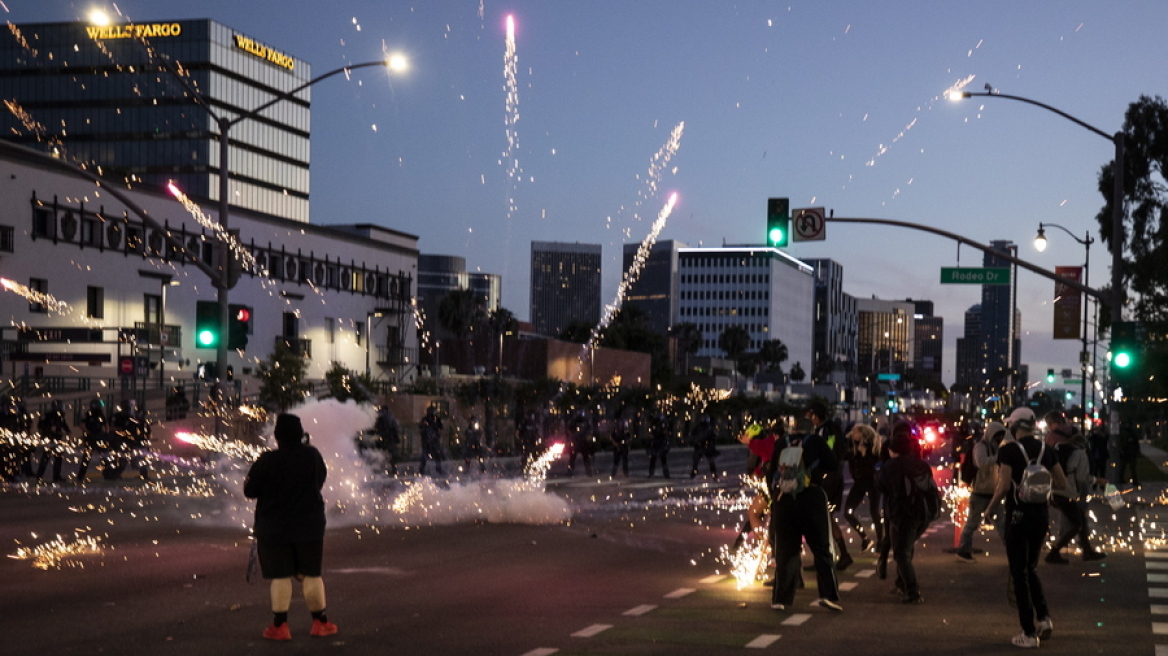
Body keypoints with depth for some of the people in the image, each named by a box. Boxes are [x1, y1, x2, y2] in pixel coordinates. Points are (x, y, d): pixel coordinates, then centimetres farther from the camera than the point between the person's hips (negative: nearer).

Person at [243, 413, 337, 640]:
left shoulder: (267, 461, -16)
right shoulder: (312, 456, -7)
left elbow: (250, 491, -9)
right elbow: (320, 479, 11)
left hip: (274, 529, -2)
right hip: (309, 526, 3)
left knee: (280, 576, 4)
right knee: (311, 574, 12)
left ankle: (280, 626, 5)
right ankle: (320, 622, 17)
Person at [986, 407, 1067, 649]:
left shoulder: (1009, 451, -12)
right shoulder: (1046, 450, 4)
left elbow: (1004, 486, -17)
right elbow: (1062, 483, 7)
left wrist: (990, 508, -3)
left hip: (1018, 514, -5)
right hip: (1041, 514, 5)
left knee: (1019, 572, 4)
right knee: (1031, 568, 22)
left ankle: (1029, 633, 4)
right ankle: (1043, 616, 6)